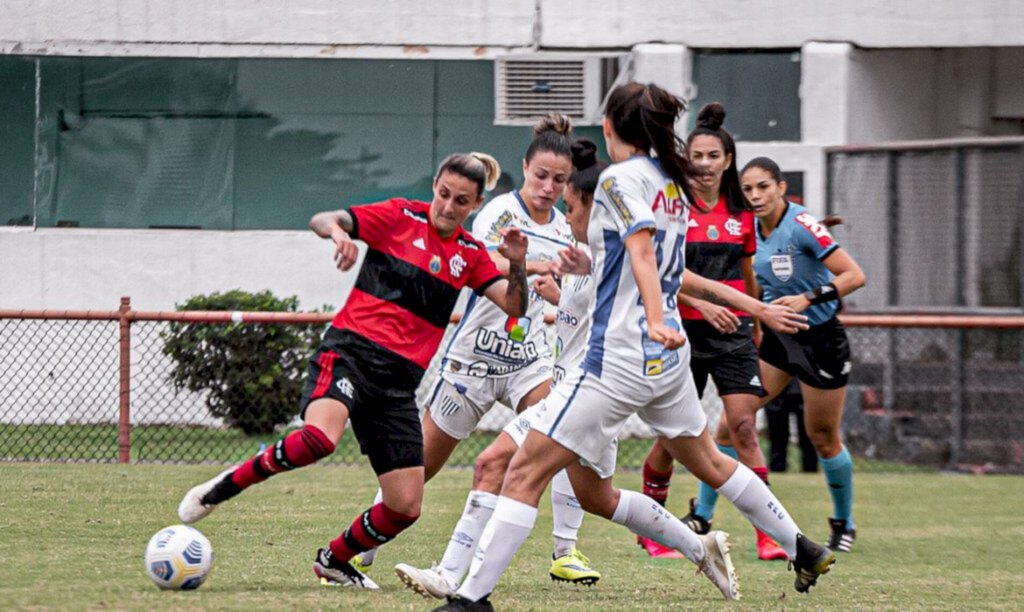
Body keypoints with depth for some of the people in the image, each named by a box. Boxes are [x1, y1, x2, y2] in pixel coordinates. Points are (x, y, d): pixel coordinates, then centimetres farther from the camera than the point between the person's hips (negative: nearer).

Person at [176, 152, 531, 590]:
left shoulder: (471, 255, 14)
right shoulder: (401, 217, 1)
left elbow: (514, 306, 6)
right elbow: (320, 220, -6)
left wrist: (517, 265, -13)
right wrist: (336, 230, -30)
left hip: (400, 378, 5)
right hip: (352, 350, -5)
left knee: (405, 508, -1)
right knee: (320, 438, -36)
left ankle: (334, 560, 26)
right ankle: (223, 487, -16)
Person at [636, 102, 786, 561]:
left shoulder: (741, 214, 9)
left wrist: (757, 323, 26)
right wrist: (701, 303, -23)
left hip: (733, 333, 3)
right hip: (683, 331, -3)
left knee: (743, 427, -9)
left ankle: (768, 534, -13)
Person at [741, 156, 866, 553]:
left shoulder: (801, 226, -21)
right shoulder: (753, 230, -1)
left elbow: (854, 275, -23)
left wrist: (808, 299, -32)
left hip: (821, 339, -6)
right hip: (777, 337, 6)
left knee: (824, 439, 7)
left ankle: (844, 524, 28)